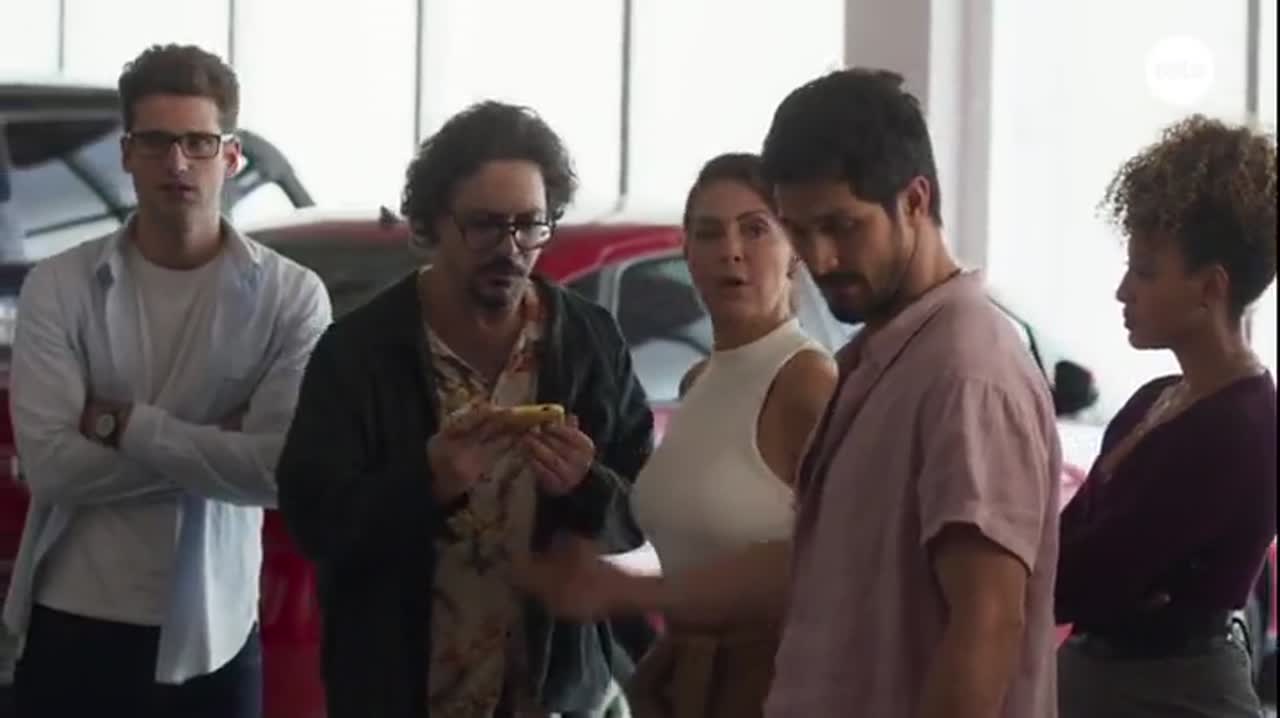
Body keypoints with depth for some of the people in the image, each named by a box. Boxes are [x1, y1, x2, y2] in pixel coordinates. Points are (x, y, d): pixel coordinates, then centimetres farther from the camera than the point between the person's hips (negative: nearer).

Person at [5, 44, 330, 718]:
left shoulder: (291, 297, -4)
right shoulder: (59, 287, -2)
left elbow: (283, 469, -14)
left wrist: (122, 424, -11)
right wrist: (217, 447, -12)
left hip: (211, 636, 0)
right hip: (72, 628, 0)